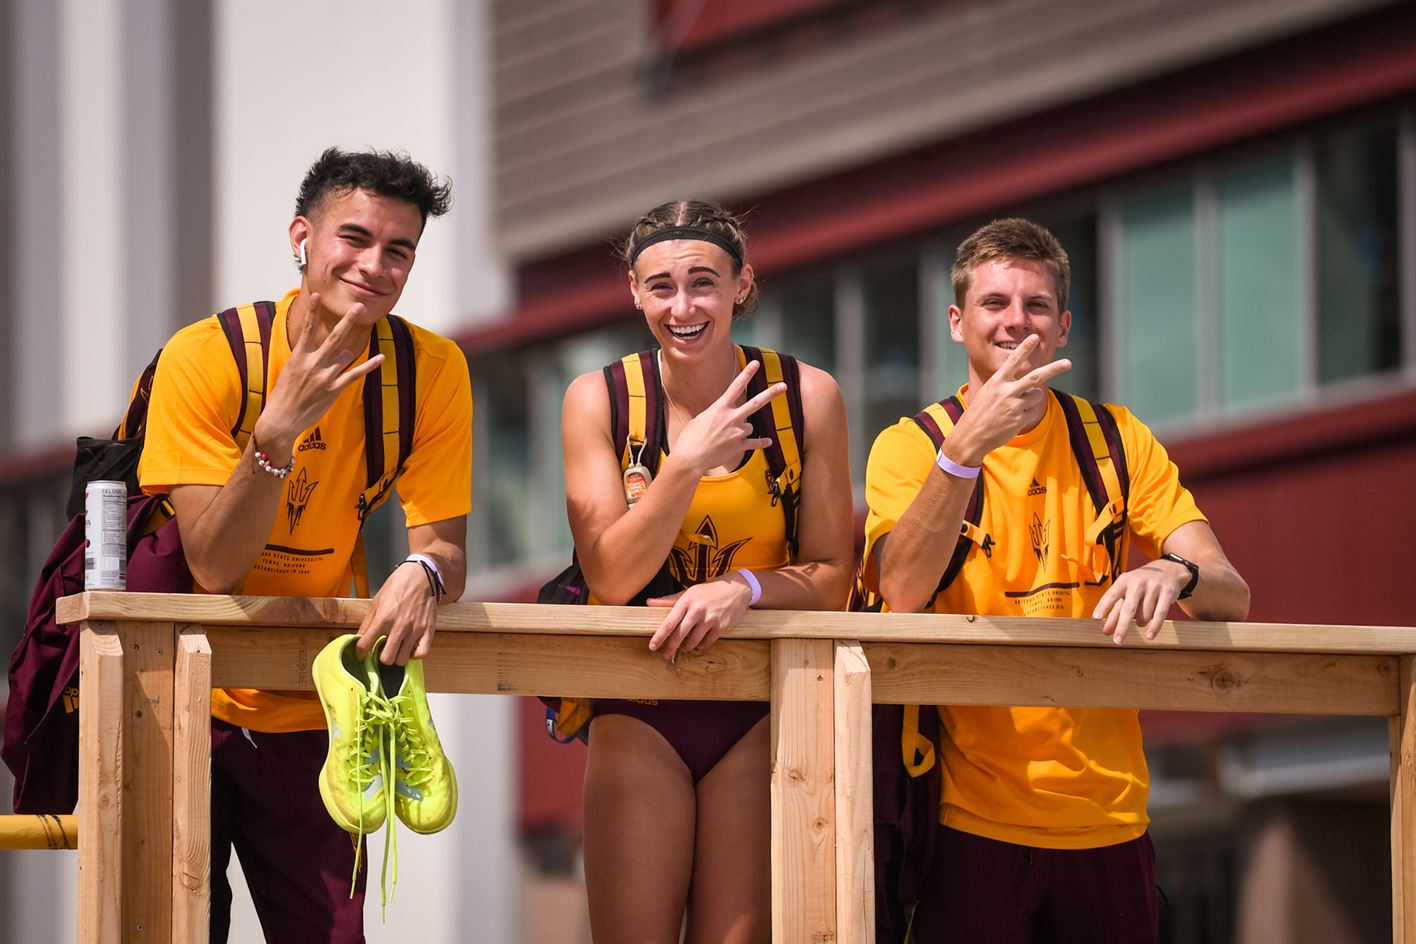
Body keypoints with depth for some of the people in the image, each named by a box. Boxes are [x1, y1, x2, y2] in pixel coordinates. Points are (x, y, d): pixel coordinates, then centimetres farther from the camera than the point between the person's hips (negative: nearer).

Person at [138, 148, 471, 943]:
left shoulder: (433, 371, -7)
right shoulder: (204, 358, -15)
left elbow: (446, 543, -7)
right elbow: (214, 568, -19)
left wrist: (423, 575, -32)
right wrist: (280, 429, -33)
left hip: (300, 719, 2)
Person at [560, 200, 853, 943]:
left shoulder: (807, 398, -3)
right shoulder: (599, 400, -3)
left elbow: (832, 578, 0)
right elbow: (610, 578, -9)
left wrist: (745, 587, -21)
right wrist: (687, 464, -21)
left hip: (759, 714, 0)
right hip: (639, 712, 0)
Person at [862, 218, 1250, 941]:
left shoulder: (1118, 441, 7)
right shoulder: (910, 446, 0)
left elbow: (1231, 596, -1)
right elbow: (902, 594, -19)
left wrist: (1175, 574, -25)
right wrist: (968, 445, -29)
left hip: (1107, 820, 3)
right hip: (972, 820, -3)